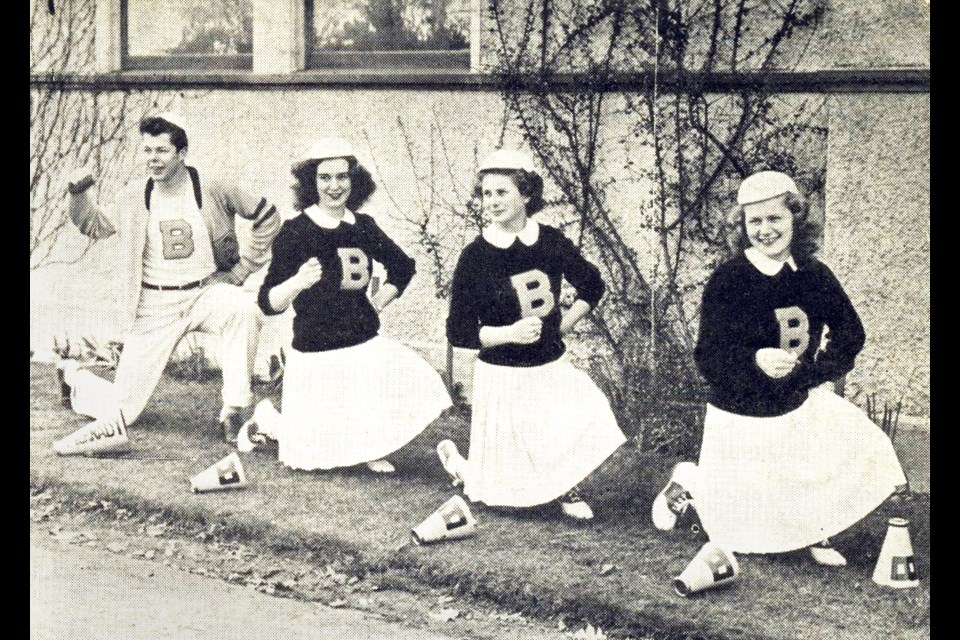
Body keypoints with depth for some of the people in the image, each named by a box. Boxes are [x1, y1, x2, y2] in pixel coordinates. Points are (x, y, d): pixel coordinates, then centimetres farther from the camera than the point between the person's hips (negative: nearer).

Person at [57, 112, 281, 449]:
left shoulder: (213, 190, -5)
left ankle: (235, 409, -29)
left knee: (243, 308, -37)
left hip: (205, 293, -1)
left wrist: (242, 269, -2)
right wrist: (79, 195, -2)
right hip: (154, 305, 1)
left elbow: (266, 217, 2)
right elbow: (94, 226, 17)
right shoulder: (133, 198, 1)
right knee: (126, 397, -2)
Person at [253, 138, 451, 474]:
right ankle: (266, 418, 34)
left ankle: (371, 452, 15)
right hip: (315, 354, -5)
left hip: (365, 346, 5)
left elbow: (403, 266, 23)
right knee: (307, 458, 0)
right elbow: (269, 303, -16)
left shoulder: (363, 226, 4)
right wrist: (297, 283, -35)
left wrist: (378, 304, 11)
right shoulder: (295, 231, -11)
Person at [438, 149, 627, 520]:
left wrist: (566, 323, 3)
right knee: (504, 489, 2)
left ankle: (566, 490, 11)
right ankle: (454, 459, 36)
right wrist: (509, 333, -24)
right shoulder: (475, 257, -13)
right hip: (502, 376, -4)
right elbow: (458, 332, -12)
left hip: (553, 367, 4)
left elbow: (592, 285, 16)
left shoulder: (551, 242, -3)